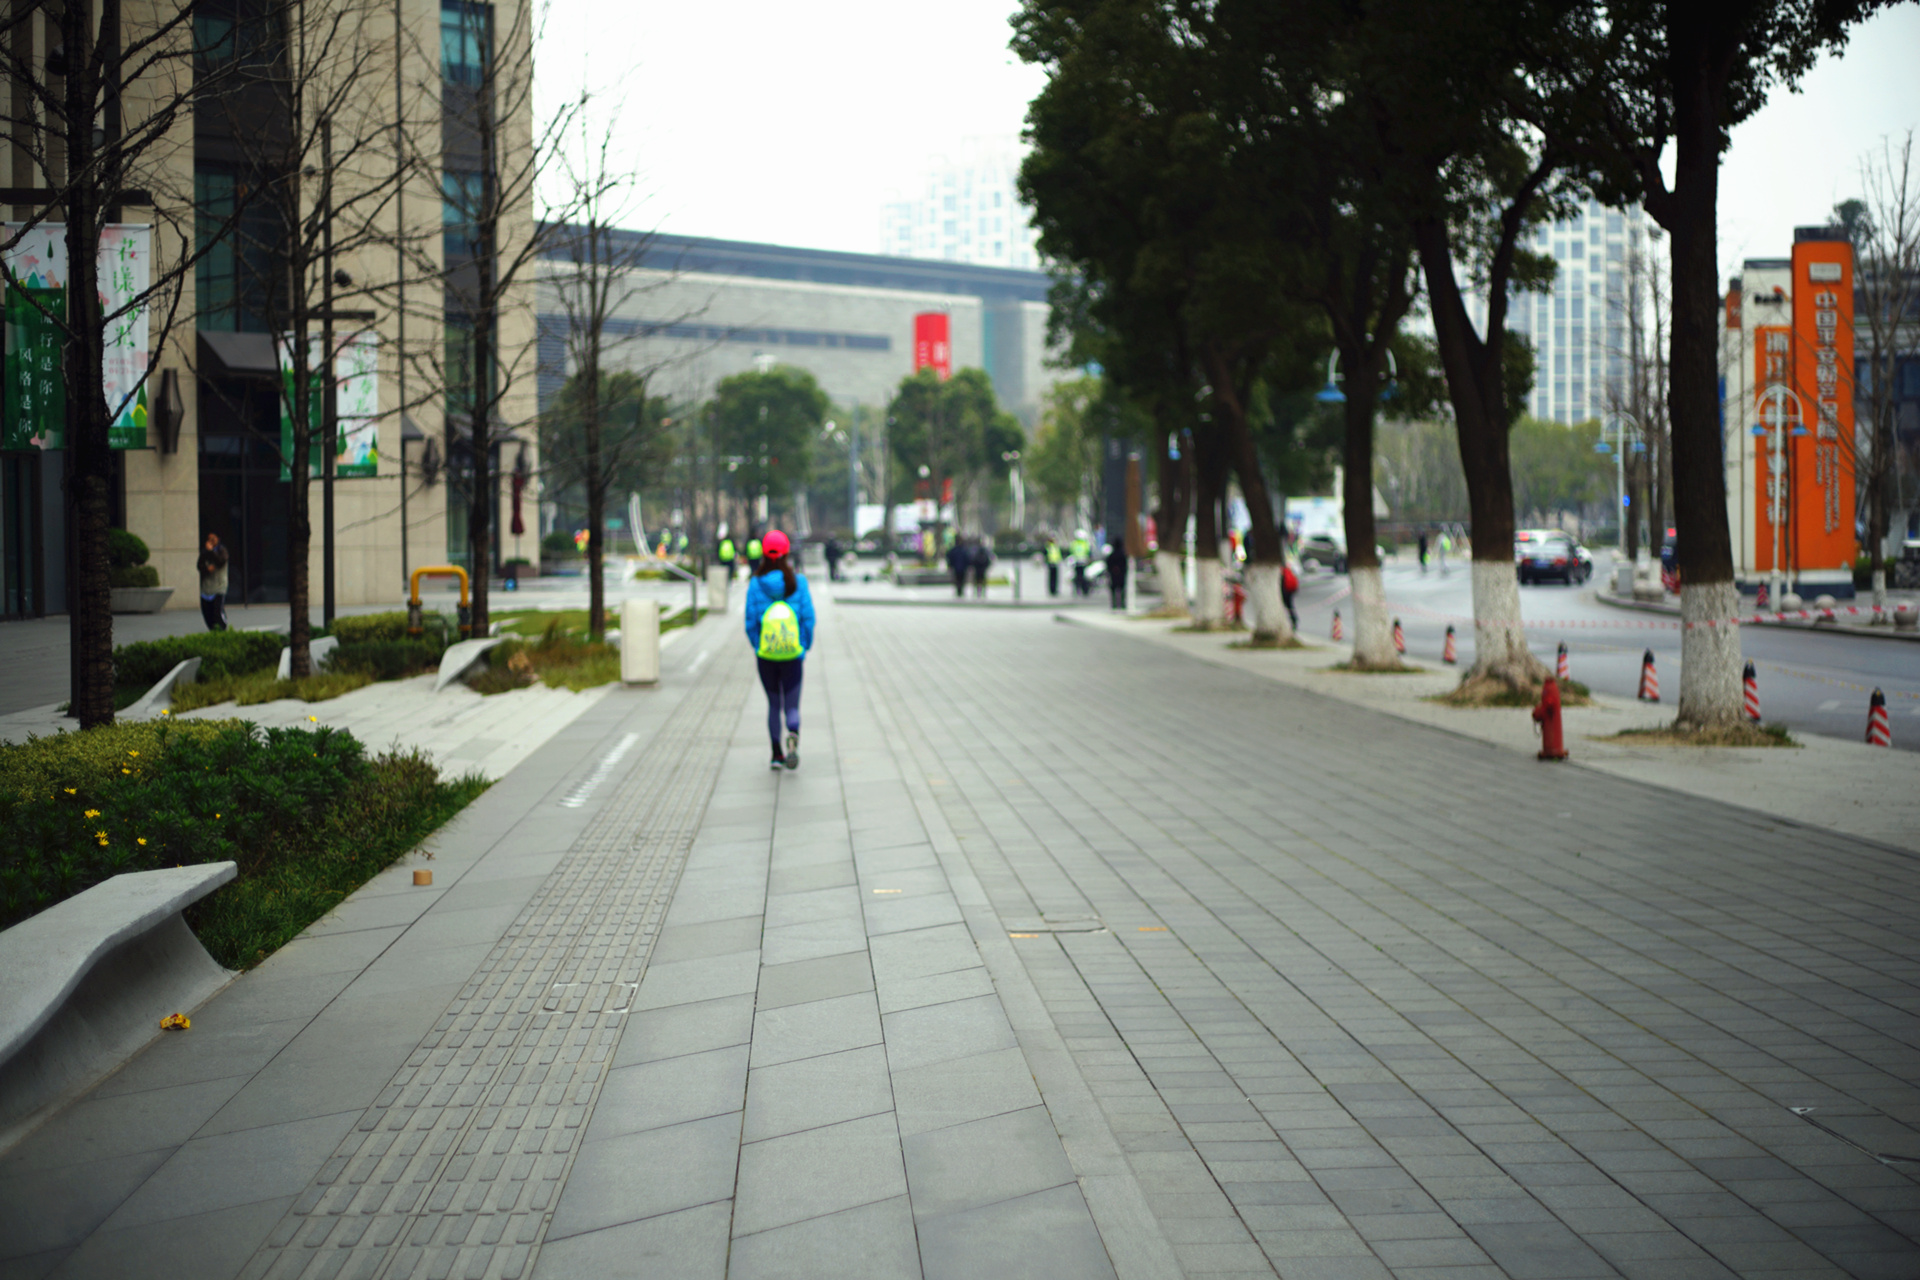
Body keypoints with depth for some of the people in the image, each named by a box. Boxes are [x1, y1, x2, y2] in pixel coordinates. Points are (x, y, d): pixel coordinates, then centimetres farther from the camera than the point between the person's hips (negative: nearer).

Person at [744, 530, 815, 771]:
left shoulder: (755, 584, -7)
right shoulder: (798, 582, -7)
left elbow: (750, 622, -5)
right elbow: (808, 619, -5)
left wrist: (756, 648, 10)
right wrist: (805, 648, 7)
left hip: (765, 656, 1)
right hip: (793, 656, -1)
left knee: (774, 704, 16)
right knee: (791, 705, 6)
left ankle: (777, 754, 16)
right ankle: (793, 734, -26)